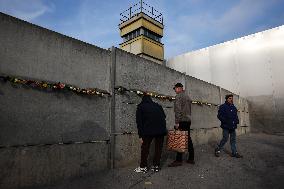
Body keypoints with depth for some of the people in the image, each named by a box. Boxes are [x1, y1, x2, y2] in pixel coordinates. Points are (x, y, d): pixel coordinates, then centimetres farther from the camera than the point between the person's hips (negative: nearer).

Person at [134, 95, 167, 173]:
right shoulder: (158, 106, 22)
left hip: (148, 131, -3)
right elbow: (164, 117, 21)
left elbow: (139, 122, 7)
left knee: (145, 148, 11)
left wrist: (140, 136, 6)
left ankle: (143, 167, 17)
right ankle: (156, 166, 22)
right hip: (161, 130, 3)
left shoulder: (140, 107, 13)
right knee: (158, 148, 15)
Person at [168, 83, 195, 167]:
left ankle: (179, 160, -1)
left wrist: (177, 122, -18)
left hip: (182, 121, -9)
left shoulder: (179, 96, -8)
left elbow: (178, 110, -17)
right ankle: (191, 158, 20)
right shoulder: (188, 96, 19)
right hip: (188, 120, 9)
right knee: (188, 139, 12)